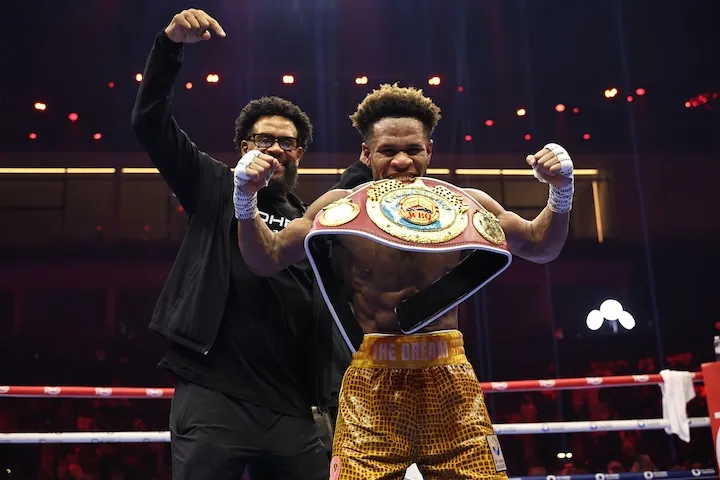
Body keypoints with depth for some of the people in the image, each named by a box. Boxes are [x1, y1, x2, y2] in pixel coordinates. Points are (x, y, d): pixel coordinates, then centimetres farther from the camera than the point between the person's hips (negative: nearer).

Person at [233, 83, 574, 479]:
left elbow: (540, 247, 15)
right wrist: (246, 200, -7)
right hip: (372, 383, -1)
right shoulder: (341, 207, 0)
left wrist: (561, 192, -2)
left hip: (449, 378, 2)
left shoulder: (465, 205, 3)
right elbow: (266, 260, 8)